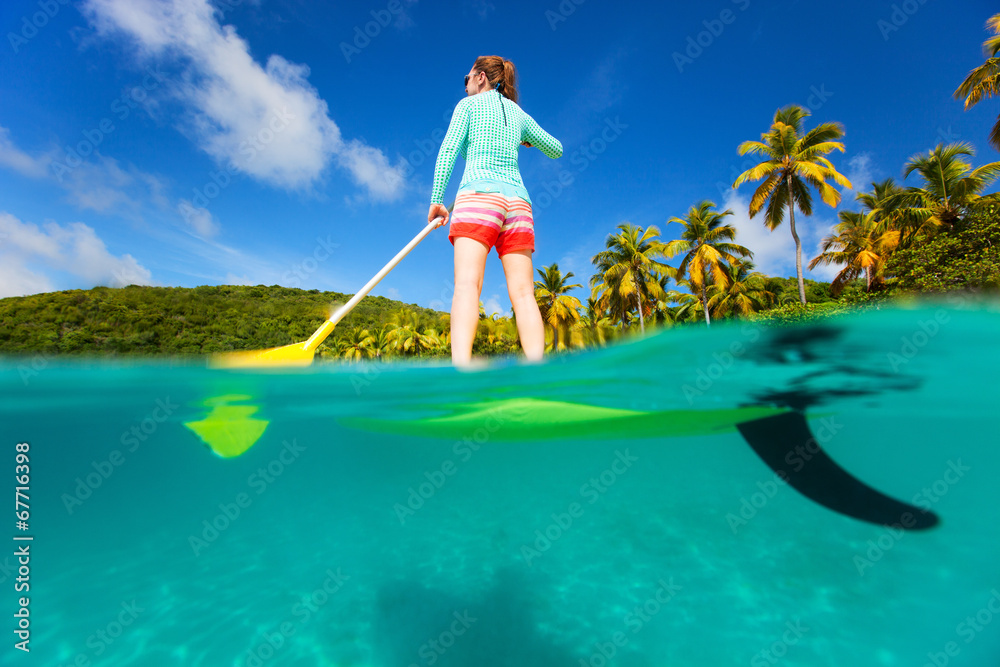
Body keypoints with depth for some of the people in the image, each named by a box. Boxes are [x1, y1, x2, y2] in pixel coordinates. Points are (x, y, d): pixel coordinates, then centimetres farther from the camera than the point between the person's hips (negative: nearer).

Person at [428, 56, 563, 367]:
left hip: (479, 196, -4)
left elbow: (448, 150, 1)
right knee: (523, 293, -8)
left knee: (467, 285, -20)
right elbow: (556, 149, 36)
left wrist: (436, 199, -1)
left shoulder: (469, 104, 15)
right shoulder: (519, 114, 27)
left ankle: (460, 367, -37)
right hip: (518, 202, 4)